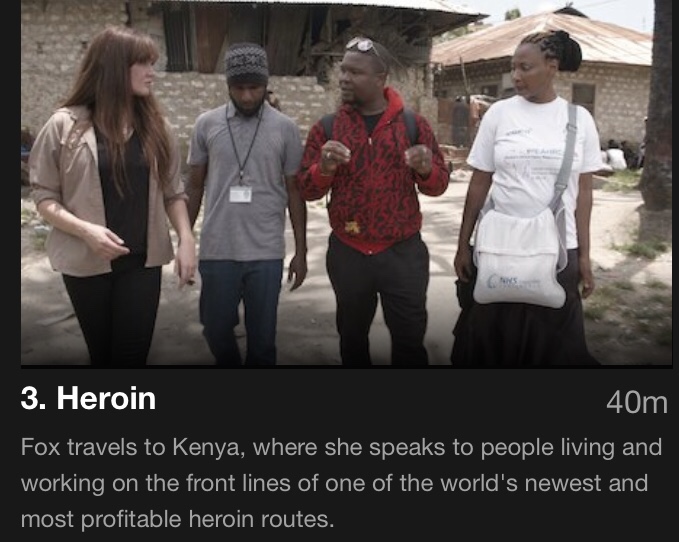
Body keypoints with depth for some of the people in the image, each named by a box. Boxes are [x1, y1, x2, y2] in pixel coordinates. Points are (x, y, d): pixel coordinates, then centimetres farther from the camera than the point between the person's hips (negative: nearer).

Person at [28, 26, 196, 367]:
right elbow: (43, 196, -5)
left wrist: (186, 240, -5)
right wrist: (85, 230, -21)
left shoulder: (155, 126, 3)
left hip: (143, 262, 2)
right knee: (101, 353, 14)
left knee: (133, 354, 3)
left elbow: (173, 192, 7)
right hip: (86, 262, -2)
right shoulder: (65, 126, -7)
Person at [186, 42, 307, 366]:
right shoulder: (206, 124, 2)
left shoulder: (285, 129, 0)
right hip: (216, 251, 1)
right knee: (216, 330, 13)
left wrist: (301, 252, 3)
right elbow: (195, 186, 9)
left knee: (262, 338, 8)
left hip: (266, 253, -1)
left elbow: (294, 192, 4)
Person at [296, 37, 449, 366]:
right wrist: (324, 169, -23)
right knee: (352, 337, 17)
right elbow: (306, 191, -2)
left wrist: (427, 170, -23)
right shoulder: (326, 128, 0)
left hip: (404, 252, -1)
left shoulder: (414, 125, -2)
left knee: (409, 338, 8)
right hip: (347, 254, 1)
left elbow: (438, 186, 0)